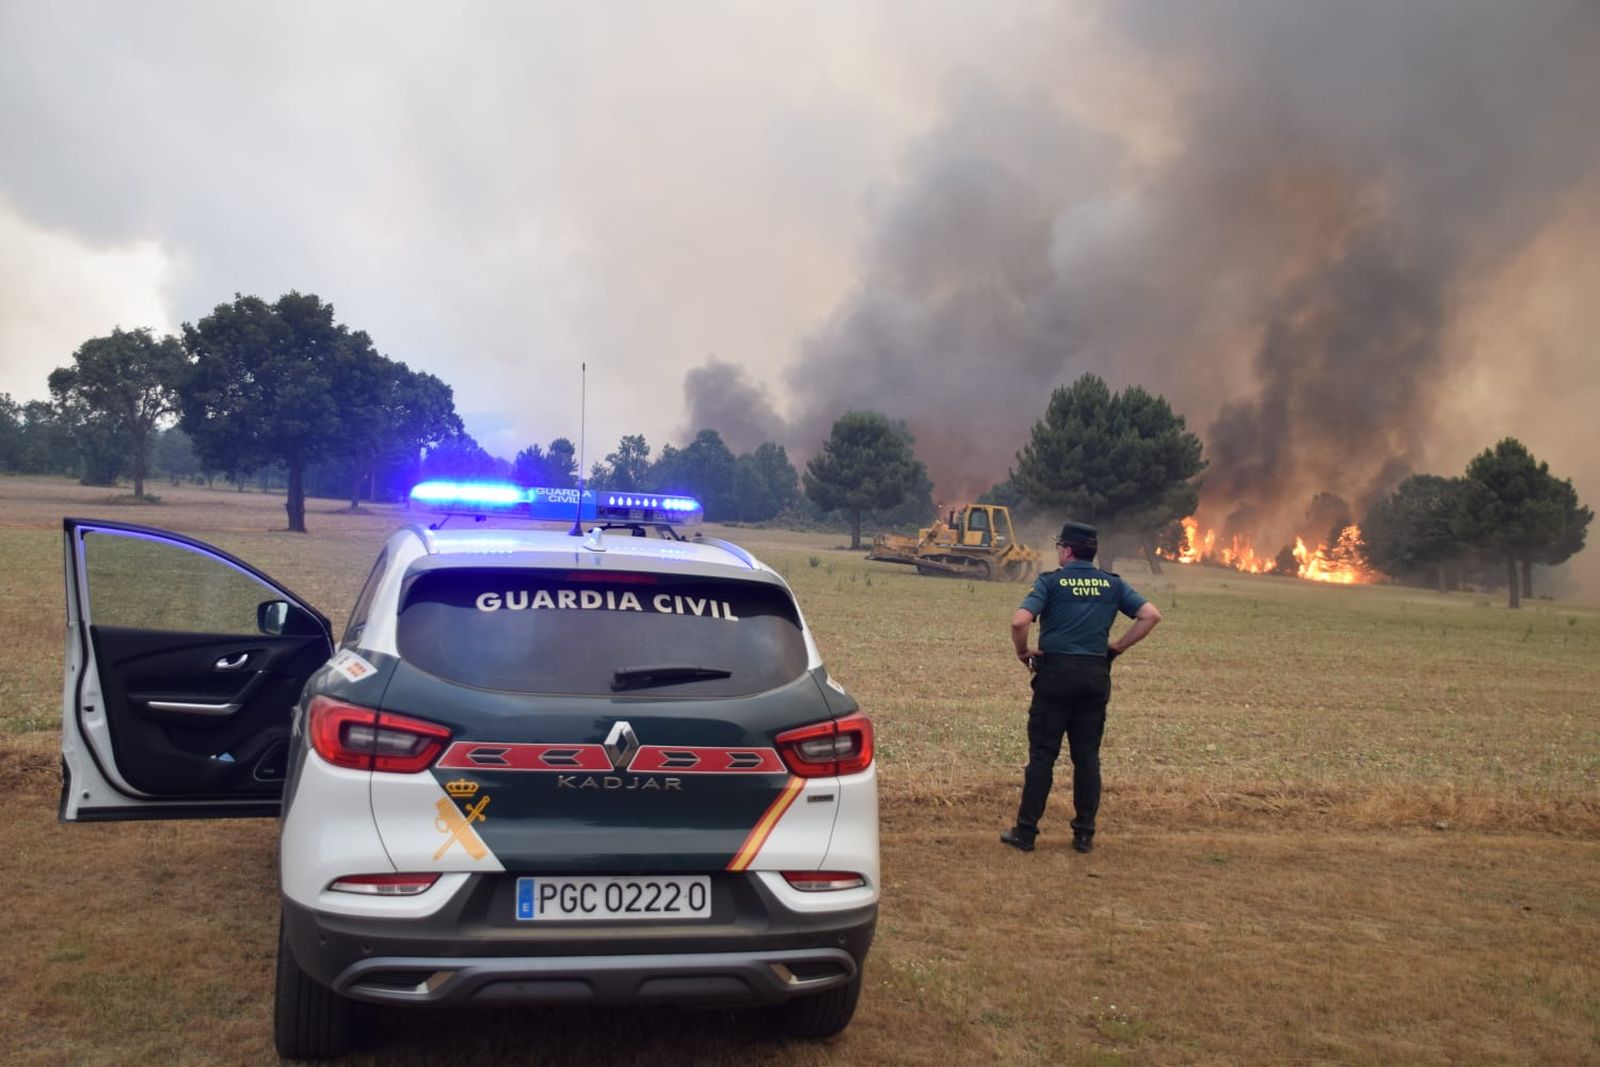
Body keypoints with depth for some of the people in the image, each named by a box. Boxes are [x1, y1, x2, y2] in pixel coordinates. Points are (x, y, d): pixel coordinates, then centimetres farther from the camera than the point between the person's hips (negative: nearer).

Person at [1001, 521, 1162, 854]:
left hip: (1055, 671, -3)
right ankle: (1085, 834, 12)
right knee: (1087, 756, 10)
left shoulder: (1050, 582, -3)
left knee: (1042, 755, 1)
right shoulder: (1113, 584, 9)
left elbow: (1020, 621, -17)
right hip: (1096, 674, 3)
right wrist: (1119, 646, 7)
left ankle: (1026, 832, 4)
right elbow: (1151, 615, 2)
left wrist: (1022, 651, 0)